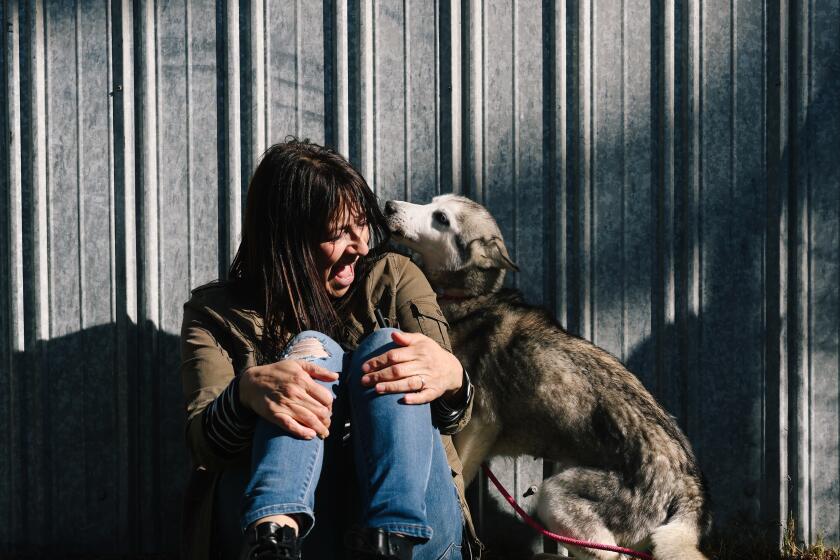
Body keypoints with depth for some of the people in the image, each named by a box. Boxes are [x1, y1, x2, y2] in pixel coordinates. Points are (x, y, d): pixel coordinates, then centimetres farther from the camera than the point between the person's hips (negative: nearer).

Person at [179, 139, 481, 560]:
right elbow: (203, 444, -6)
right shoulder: (216, 313, 11)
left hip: (411, 526, 1)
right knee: (312, 348, -19)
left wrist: (451, 378, -26)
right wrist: (247, 389, -30)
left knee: (384, 346, -18)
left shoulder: (394, 278, 14)